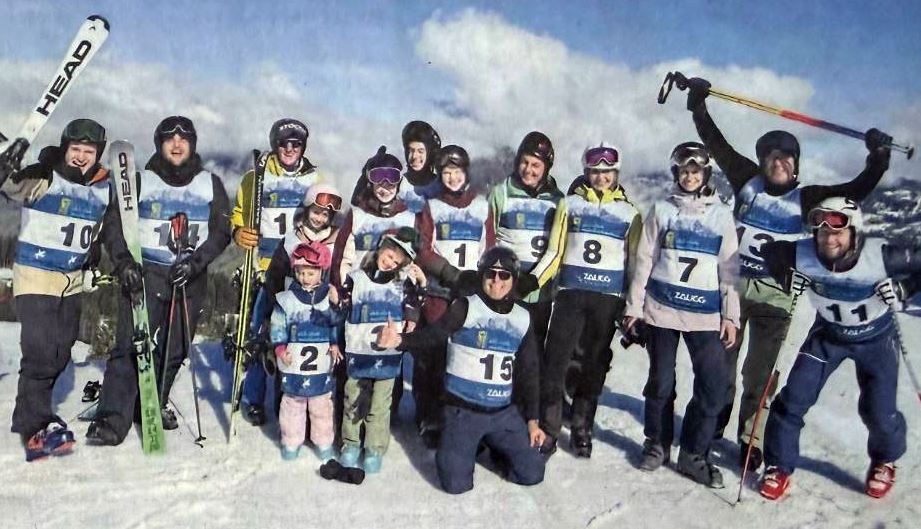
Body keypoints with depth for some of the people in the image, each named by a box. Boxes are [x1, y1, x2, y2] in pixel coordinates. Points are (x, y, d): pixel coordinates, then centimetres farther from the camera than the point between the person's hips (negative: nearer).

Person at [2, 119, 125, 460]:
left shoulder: (104, 188, 3)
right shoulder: (41, 178, -11)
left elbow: (112, 230, 7)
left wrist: (124, 261, -5)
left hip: (73, 279, 6)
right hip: (34, 274, -6)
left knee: (61, 352, 12)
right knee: (40, 351, -13)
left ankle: (33, 409, 30)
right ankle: (34, 427, -5)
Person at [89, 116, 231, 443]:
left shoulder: (210, 185, 9)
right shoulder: (141, 181, 7)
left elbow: (222, 232, 4)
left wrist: (196, 262, -11)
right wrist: (125, 264, -11)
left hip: (190, 280, 2)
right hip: (145, 274, -2)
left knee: (175, 348, 7)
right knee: (132, 345, -12)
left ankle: (155, 403, 27)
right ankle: (112, 419, -10)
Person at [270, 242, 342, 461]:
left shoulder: (330, 296, -2)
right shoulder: (286, 299, -4)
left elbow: (337, 324, 5)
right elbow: (278, 326, 0)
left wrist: (335, 344, -8)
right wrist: (280, 348, -11)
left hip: (321, 364, 0)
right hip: (293, 363, 0)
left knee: (322, 405, 12)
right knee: (292, 404, 11)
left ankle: (323, 442, 26)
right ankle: (291, 442, 25)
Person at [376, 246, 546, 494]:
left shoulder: (523, 320, 4)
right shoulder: (465, 308, -8)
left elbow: (529, 372, 10)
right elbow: (432, 335, -23)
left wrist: (532, 419, 7)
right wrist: (400, 340, -43)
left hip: (505, 413, 4)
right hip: (463, 410, -3)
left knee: (532, 473, -3)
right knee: (456, 483, -12)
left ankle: (495, 446, 26)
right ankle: (456, 445, 21)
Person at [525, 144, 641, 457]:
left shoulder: (629, 213, 8)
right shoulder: (570, 204, 7)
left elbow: (635, 262, 10)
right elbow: (554, 253, 6)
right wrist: (531, 282, -7)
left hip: (608, 299, 1)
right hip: (571, 294, -1)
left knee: (595, 365, 8)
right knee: (555, 361, -6)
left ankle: (581, 429, 21)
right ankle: (548, 430, 4)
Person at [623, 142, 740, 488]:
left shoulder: (722, 214, 7)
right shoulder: (662, 211, 6)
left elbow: (729, 268, 6)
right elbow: (644, 261, 6)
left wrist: (730, 315, 1)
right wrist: (634, 307, 3)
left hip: (706, 314, 0)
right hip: (661, 308, 0)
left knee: (715, 384, -7)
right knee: (661, 382, 8)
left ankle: (694, 454, 9)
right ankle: (657, 444, 27)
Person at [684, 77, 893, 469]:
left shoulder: (806, 199, -1)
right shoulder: (747, 181, 1)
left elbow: (855, 191, -4)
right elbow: (714, 141, 3)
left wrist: (878, 160, -16)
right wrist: (698, 103, 2)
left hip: (774, 295, -1)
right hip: (732, 285, 1)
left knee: (759, 373, 4)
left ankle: (750, 440, 17)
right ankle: (713, 423, 33)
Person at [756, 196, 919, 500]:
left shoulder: (880, 256, -31)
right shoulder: (802, 255, -25)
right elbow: (769, 252, -6)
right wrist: (787, 279, -20)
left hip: (876, 338, -1)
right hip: (828, 334, 2)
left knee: (879, 412, 0)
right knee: (793, 397, -8)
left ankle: (885, 461, 36)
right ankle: (780, 467, 11)